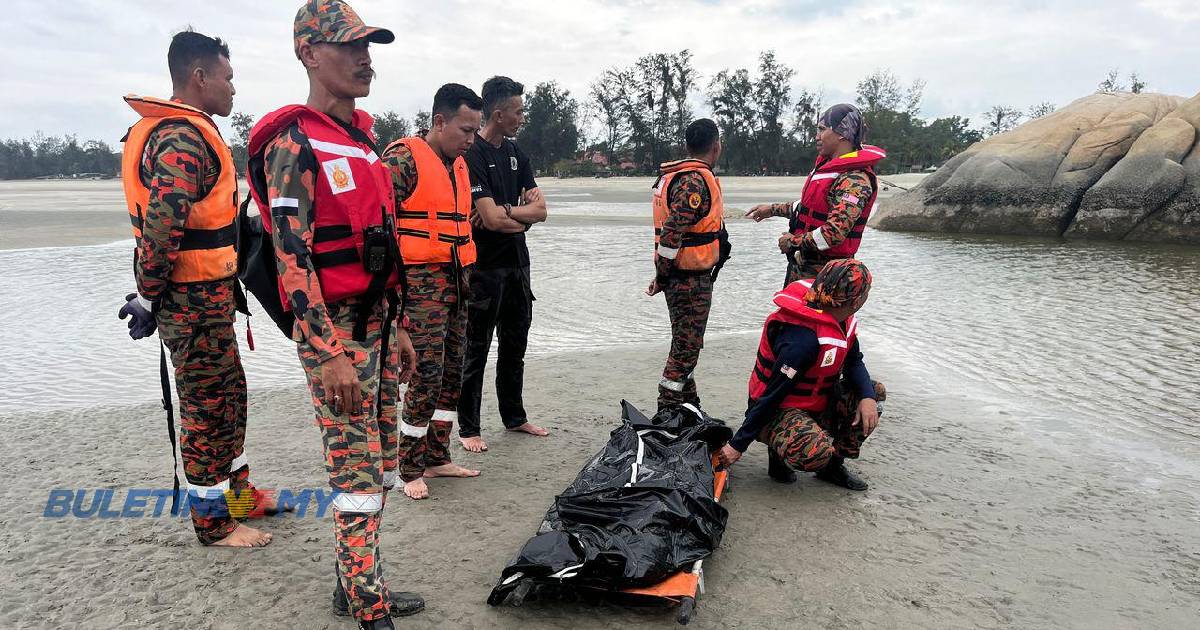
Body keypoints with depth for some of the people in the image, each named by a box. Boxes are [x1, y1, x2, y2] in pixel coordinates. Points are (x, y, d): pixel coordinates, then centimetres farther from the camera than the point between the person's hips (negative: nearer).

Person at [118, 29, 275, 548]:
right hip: (193, 300, -10)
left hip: (207, 297, 10)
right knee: (206, 407, 1)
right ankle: (213, 521, 15)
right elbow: (161, 225, -27)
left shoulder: (178, 130, 17)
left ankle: (236, 489, 35)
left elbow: (165, 218, 20)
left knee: (229, 394, 20)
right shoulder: (184, 136, -18)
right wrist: (149, 295, -18)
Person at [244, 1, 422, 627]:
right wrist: (331, 353, -22)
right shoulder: (294, 143, -12)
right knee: (356, 468, -4)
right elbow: (292, 258, -18)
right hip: (331, 327, -9)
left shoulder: (363, 140, 15)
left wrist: (395, 327, 19)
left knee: (376, 456, 14)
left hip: (373, 321, 9)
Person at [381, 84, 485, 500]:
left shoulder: (459, 165, 17)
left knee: (452, 373, 11)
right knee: (428, 373, -9)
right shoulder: (404, 159, -9)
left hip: (457, 279, 8)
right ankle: (410, 470, 6)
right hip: (421, 279, -8)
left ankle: (437, 457, 23)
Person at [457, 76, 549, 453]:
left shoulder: (516, 153, 12)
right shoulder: (471, 154, -13)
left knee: (515, 346, 16)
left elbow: (540, 210, 4)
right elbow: (492, 219, -21)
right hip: (484, 267, -7)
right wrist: (521, 218, -4)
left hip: (517, 265, 8)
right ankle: (468, 429, 12)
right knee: (476, 351, 1)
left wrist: (504, 210, -13)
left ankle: (514, 417, 29)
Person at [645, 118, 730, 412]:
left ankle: (689, 406, 30)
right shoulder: (696, 181, -18)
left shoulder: (675, 175, 14)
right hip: (692, 279, -10)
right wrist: (662, 277, -17)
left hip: (681, 277, 10)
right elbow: (672, 233, -25)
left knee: (685, 344, 18)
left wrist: (663, 275, 19)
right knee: (687, 347, -3)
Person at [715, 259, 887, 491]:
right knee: (816, 452, -37)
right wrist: (738, 445, -23)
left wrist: (867, 397, -13)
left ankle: (833, 465, 10)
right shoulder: (805, 339, -33)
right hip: (777, 411, -9)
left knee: (875, 392, 2)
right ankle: (779, 454, 0)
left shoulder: (839, 320, -4)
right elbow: (772, 394, -29)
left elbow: (853, 361, 9)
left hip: (815, 403, 10)